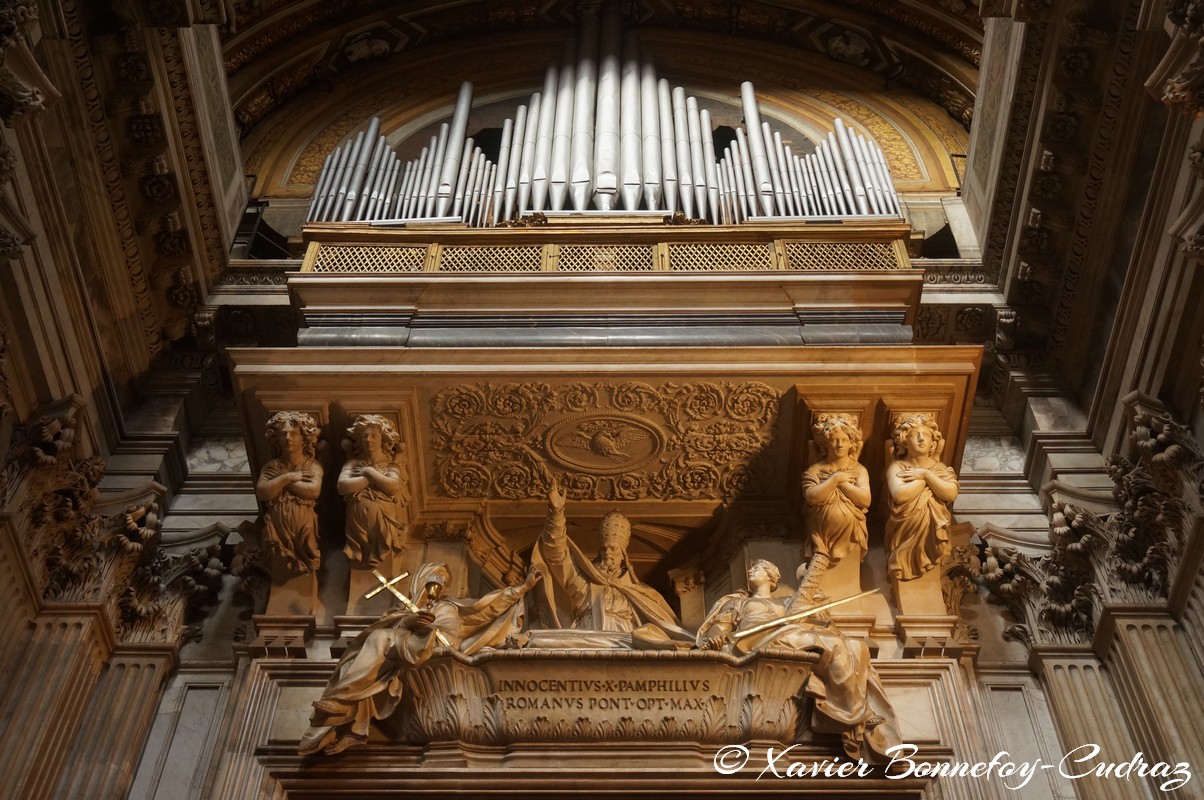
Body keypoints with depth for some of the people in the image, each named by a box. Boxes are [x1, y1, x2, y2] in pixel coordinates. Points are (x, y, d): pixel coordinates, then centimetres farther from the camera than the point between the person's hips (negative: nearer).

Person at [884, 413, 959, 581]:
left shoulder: (940, 468, 6)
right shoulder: (897, 467, -5)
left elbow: (951, 494, -13)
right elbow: (899, 495, -25)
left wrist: (926, 474, -15)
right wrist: (924, 479, -15)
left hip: (932, 531, 3)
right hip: (906, 530, -3)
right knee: (905, 571, -5)